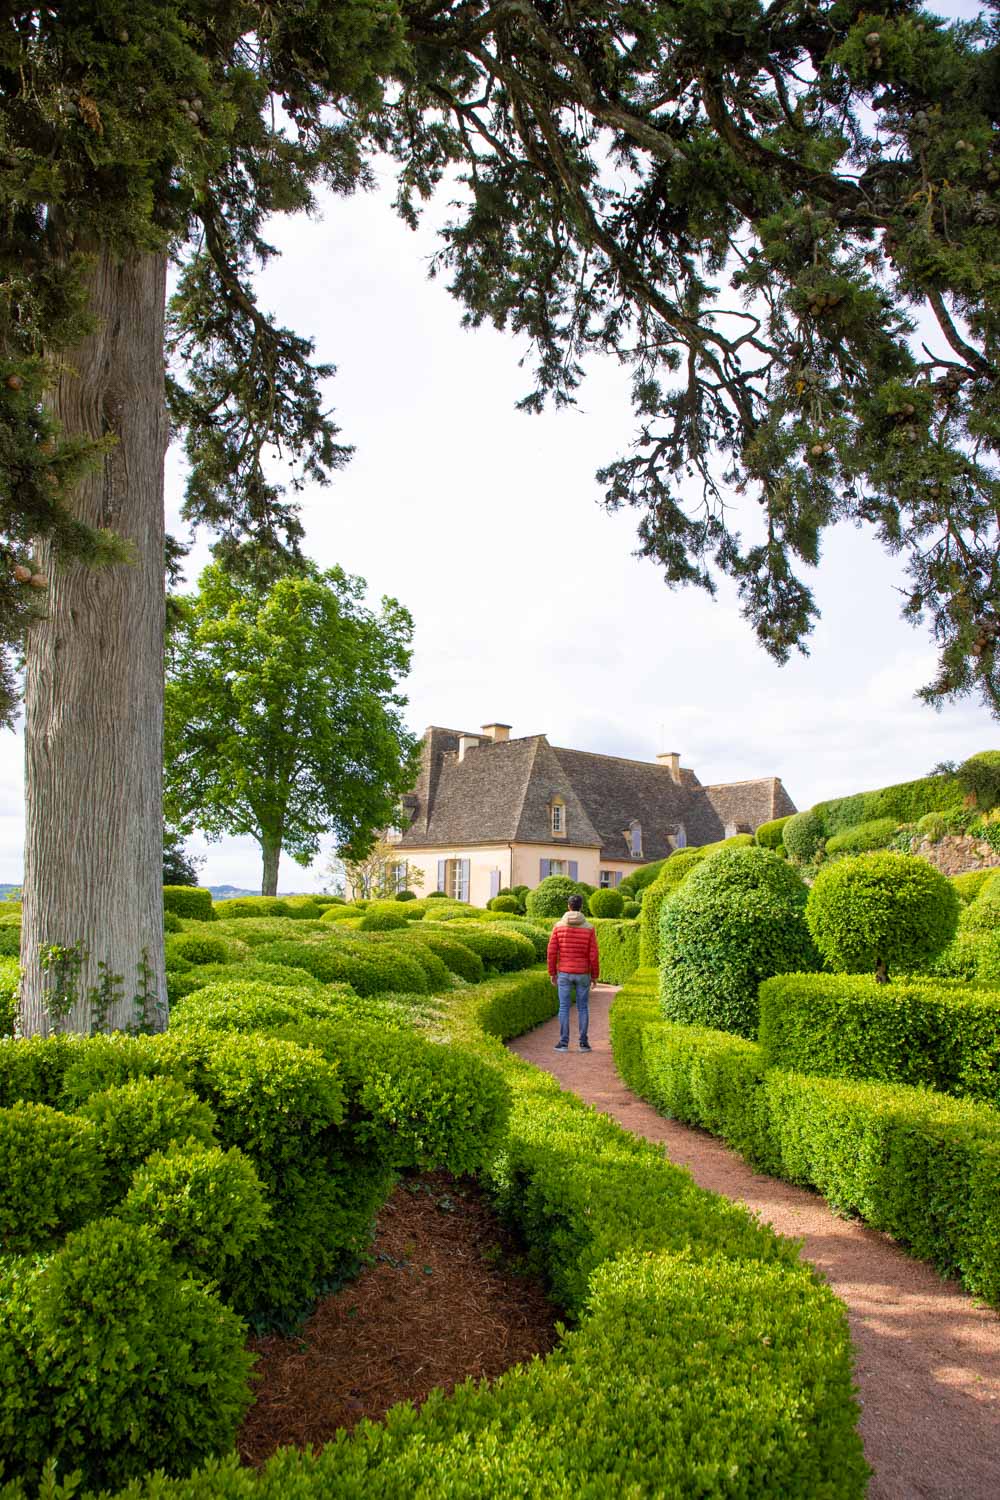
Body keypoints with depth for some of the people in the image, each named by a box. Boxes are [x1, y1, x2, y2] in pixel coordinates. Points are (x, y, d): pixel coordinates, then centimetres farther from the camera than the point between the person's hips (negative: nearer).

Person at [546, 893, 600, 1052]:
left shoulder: (559, 926, -5)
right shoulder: (589, 928, -7)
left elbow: (552, 952, -6)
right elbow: (593, 955, -8)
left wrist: (552, 973, 4)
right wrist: (595, 975, 4)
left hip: (564, 973, 0)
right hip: (583, 973, 0)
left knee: (564, 1007, 5)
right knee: (583, 1008, 9)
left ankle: (563, 1043, 3)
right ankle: (583, 1043, 9)